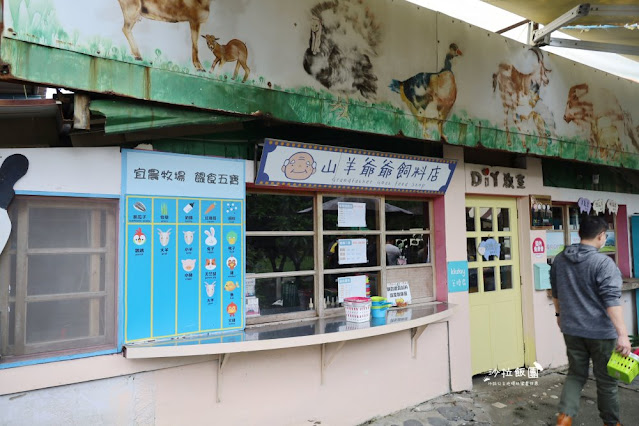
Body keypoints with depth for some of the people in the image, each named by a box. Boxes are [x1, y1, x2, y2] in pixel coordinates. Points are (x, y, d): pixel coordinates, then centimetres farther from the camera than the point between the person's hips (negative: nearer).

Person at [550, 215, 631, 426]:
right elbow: (611, 299, -24)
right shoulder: (603, 262, -16)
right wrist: (622, 334, -24)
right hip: (600, 331, -5)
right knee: (606, 379, 13)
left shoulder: (559, 259, 4)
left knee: (576, 374, 15)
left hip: (571, 329, 5)